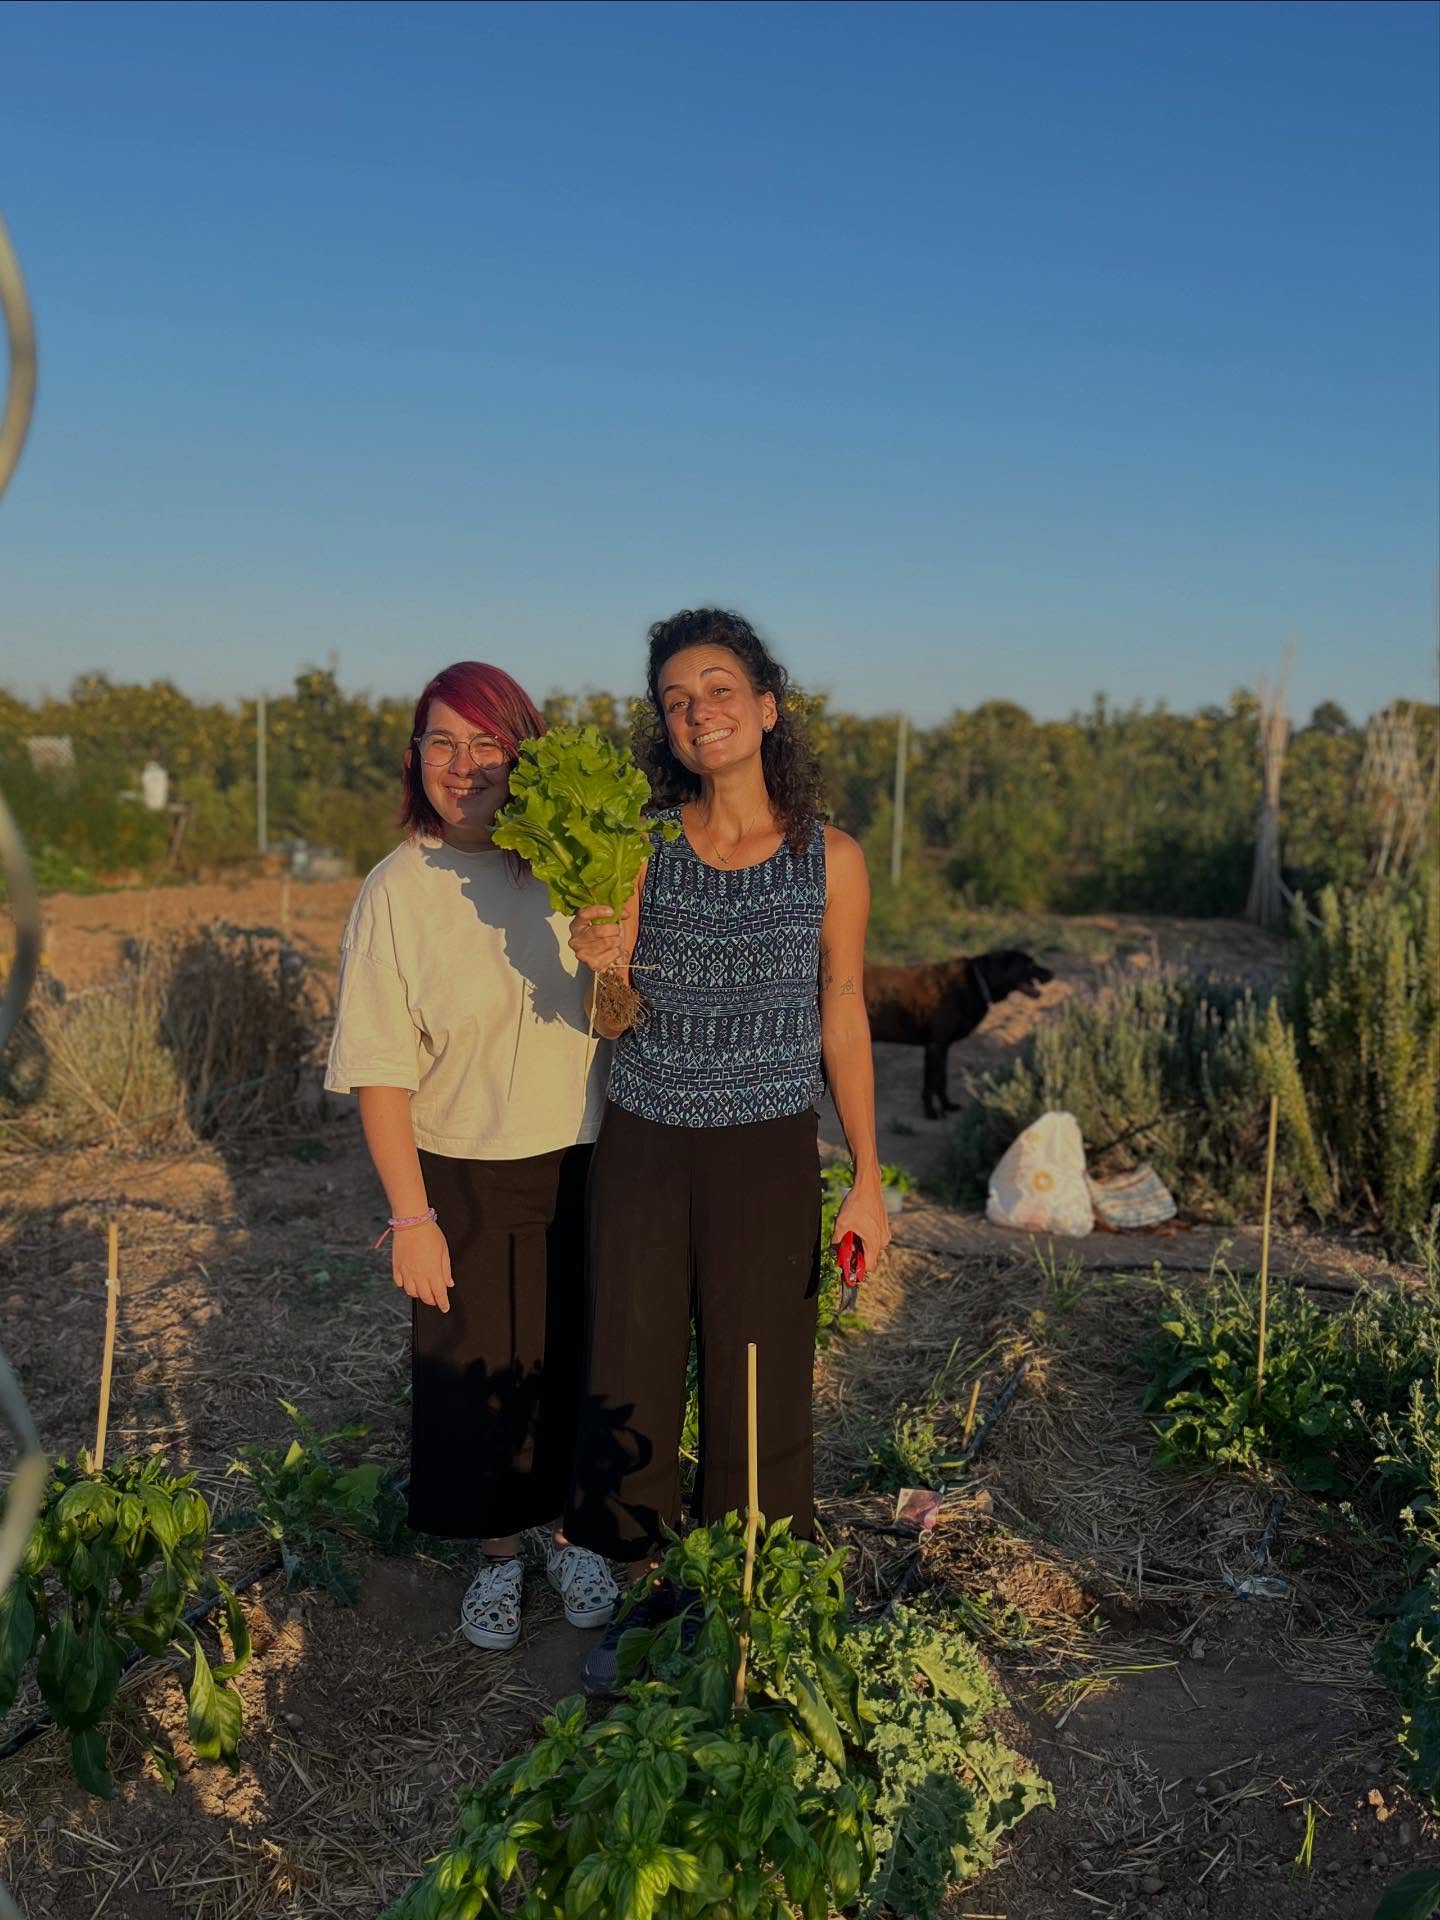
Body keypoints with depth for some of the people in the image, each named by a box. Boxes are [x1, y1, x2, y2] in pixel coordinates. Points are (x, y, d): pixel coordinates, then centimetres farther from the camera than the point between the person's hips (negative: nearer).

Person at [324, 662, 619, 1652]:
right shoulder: (398, 891, -9)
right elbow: (381, 1071, -8)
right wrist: (411, 1215, -10)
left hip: (581, 1166, 2)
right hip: (466, 1179, -2)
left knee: (573, 1360, 15)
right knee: (476, 1370, 12)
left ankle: (569, 1532, 40)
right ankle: (499, 1553, 37)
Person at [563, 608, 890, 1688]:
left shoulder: (830, 858, -4)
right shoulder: (640, 845, -2)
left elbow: (842, 1019, 3)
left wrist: (867, 1179, 3)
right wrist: (602, 967, -20)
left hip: (768, 1154, -1)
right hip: (642, 1149, 2)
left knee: (757, 1390, 8)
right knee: (631, 1380, 11)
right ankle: (641, 1593, 34)